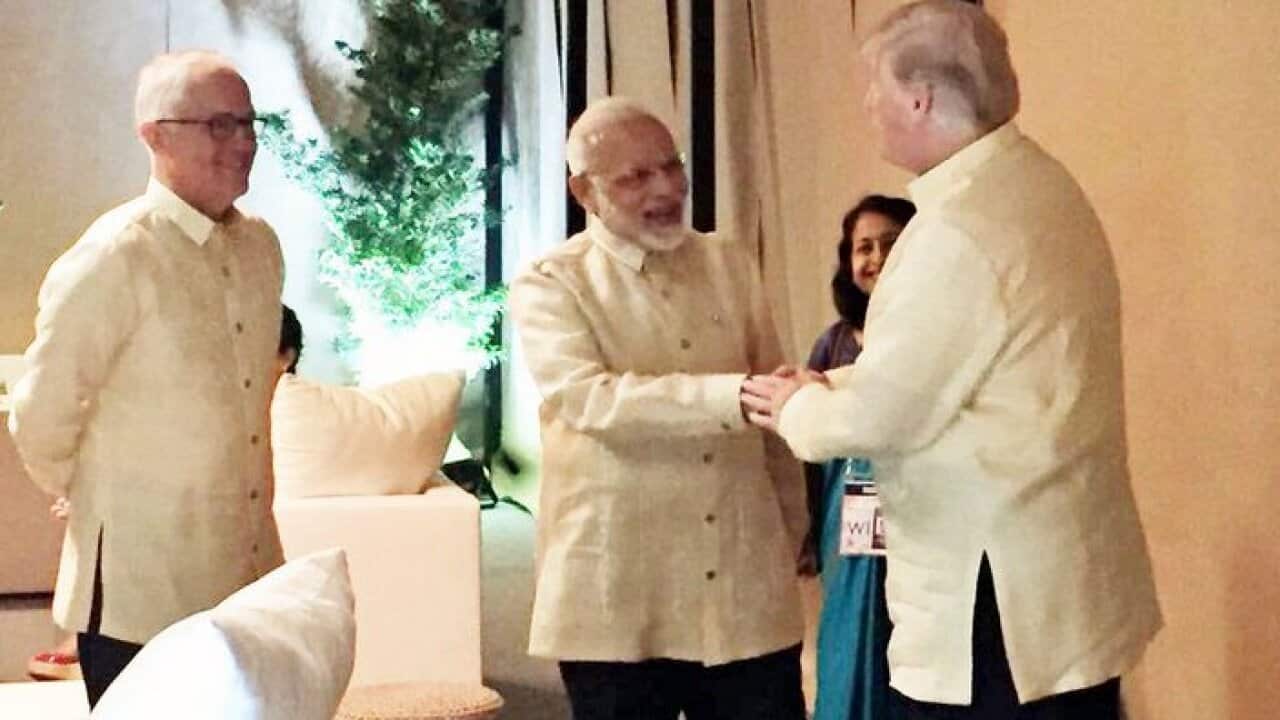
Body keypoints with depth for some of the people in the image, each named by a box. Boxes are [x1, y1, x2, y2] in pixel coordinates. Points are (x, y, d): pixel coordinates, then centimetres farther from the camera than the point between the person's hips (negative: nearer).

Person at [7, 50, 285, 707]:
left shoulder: (260, 247, 6)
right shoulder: (114, 258, -15)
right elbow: (40, 419, -11)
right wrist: (103, 503, 3)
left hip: (250, 580, 6)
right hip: (142, 595, -6)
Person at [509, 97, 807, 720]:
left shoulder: (730, 266, 11)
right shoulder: (549, 286, -2)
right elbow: (591, 399, -21)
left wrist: (791, 538, 16)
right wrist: (740, 396, -29)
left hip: (747, 590, 3)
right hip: (617, 602, -3)